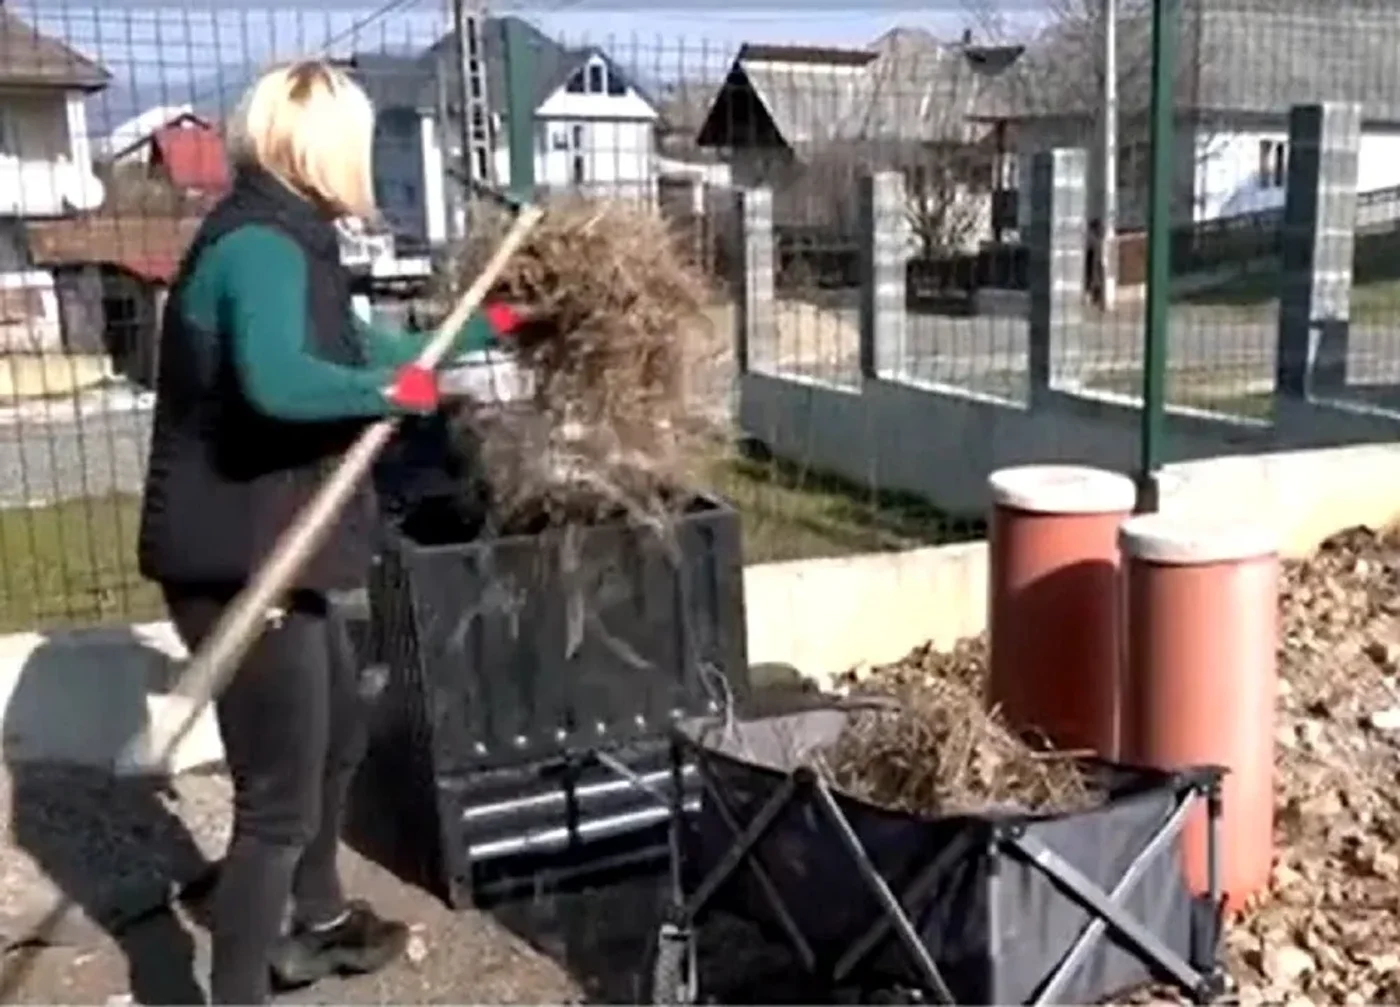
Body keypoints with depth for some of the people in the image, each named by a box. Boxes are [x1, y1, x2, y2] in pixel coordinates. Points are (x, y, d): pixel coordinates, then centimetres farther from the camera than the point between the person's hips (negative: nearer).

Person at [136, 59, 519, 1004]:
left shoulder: (283, 240, 13)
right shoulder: (260, 247, -20)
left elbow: (365, 343, 27)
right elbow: (276, 381, -39)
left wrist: (485, 328, 34)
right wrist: (392, 390, -22)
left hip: (272, 554, 11)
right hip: (235, 565, -11)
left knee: (336, 738, 26)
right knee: (281, 802, -5)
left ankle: (316, 923, 47)